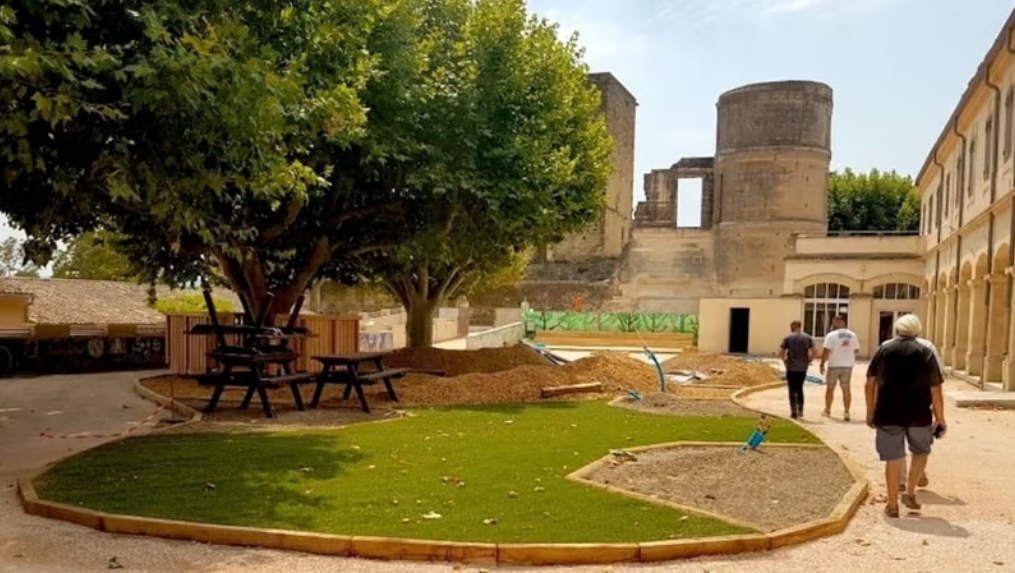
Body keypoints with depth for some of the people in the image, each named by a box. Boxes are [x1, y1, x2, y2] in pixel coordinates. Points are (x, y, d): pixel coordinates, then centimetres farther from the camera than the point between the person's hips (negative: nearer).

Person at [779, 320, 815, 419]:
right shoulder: (808, 338, 5)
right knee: (799, 388, 17)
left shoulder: (788, 338, -1)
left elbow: (781, 353, -7)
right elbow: (813, 352, -4)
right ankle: (800, 410, 18)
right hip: (803, 367, 2)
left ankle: (794, 411, -1)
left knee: (792, 389, 4)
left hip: (791, 367, -2)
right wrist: (808, 361, 6)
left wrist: (785, 362, 7)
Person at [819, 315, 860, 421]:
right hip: (848, 365, 3)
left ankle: (827, 411, 20)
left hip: (834, 365, -3)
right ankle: (846, 412, 4)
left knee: (830, 388, 10)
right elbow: (856, 350, 10)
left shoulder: (831, 335, -12)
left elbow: (826, 351, -16)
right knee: (846, 388, 8)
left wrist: (822, 364, -9)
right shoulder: (852, 335, 2)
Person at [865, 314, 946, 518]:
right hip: (918, 414, 0)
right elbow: (935, 389, -3)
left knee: (893, 459, 6)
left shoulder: (883, 349, 4)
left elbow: (871, 382, 5)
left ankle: (892, 505, 11)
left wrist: (870, 412, 13)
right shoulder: (926, 352, 0)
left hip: (888, 414, 1)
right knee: (921, 452, 24)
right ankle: (910, 493, 21)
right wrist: (940, 418, 5)